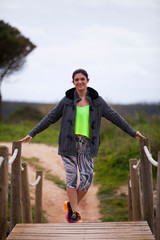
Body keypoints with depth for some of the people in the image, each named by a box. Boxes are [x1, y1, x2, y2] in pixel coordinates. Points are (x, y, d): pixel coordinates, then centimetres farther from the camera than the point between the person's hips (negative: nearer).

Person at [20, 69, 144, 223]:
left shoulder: (96, 100, 5)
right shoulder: (67, 100, 2)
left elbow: (114, 117, 8)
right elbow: (50, 118, 7)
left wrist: (132, 132, 7)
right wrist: (32, 134, 4)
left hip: (86, 145, 1)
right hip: (69, 144, -1)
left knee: (87, 179, -4)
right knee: (72, 178, -3)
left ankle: (70, 205, 19)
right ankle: (74, 212, 7)